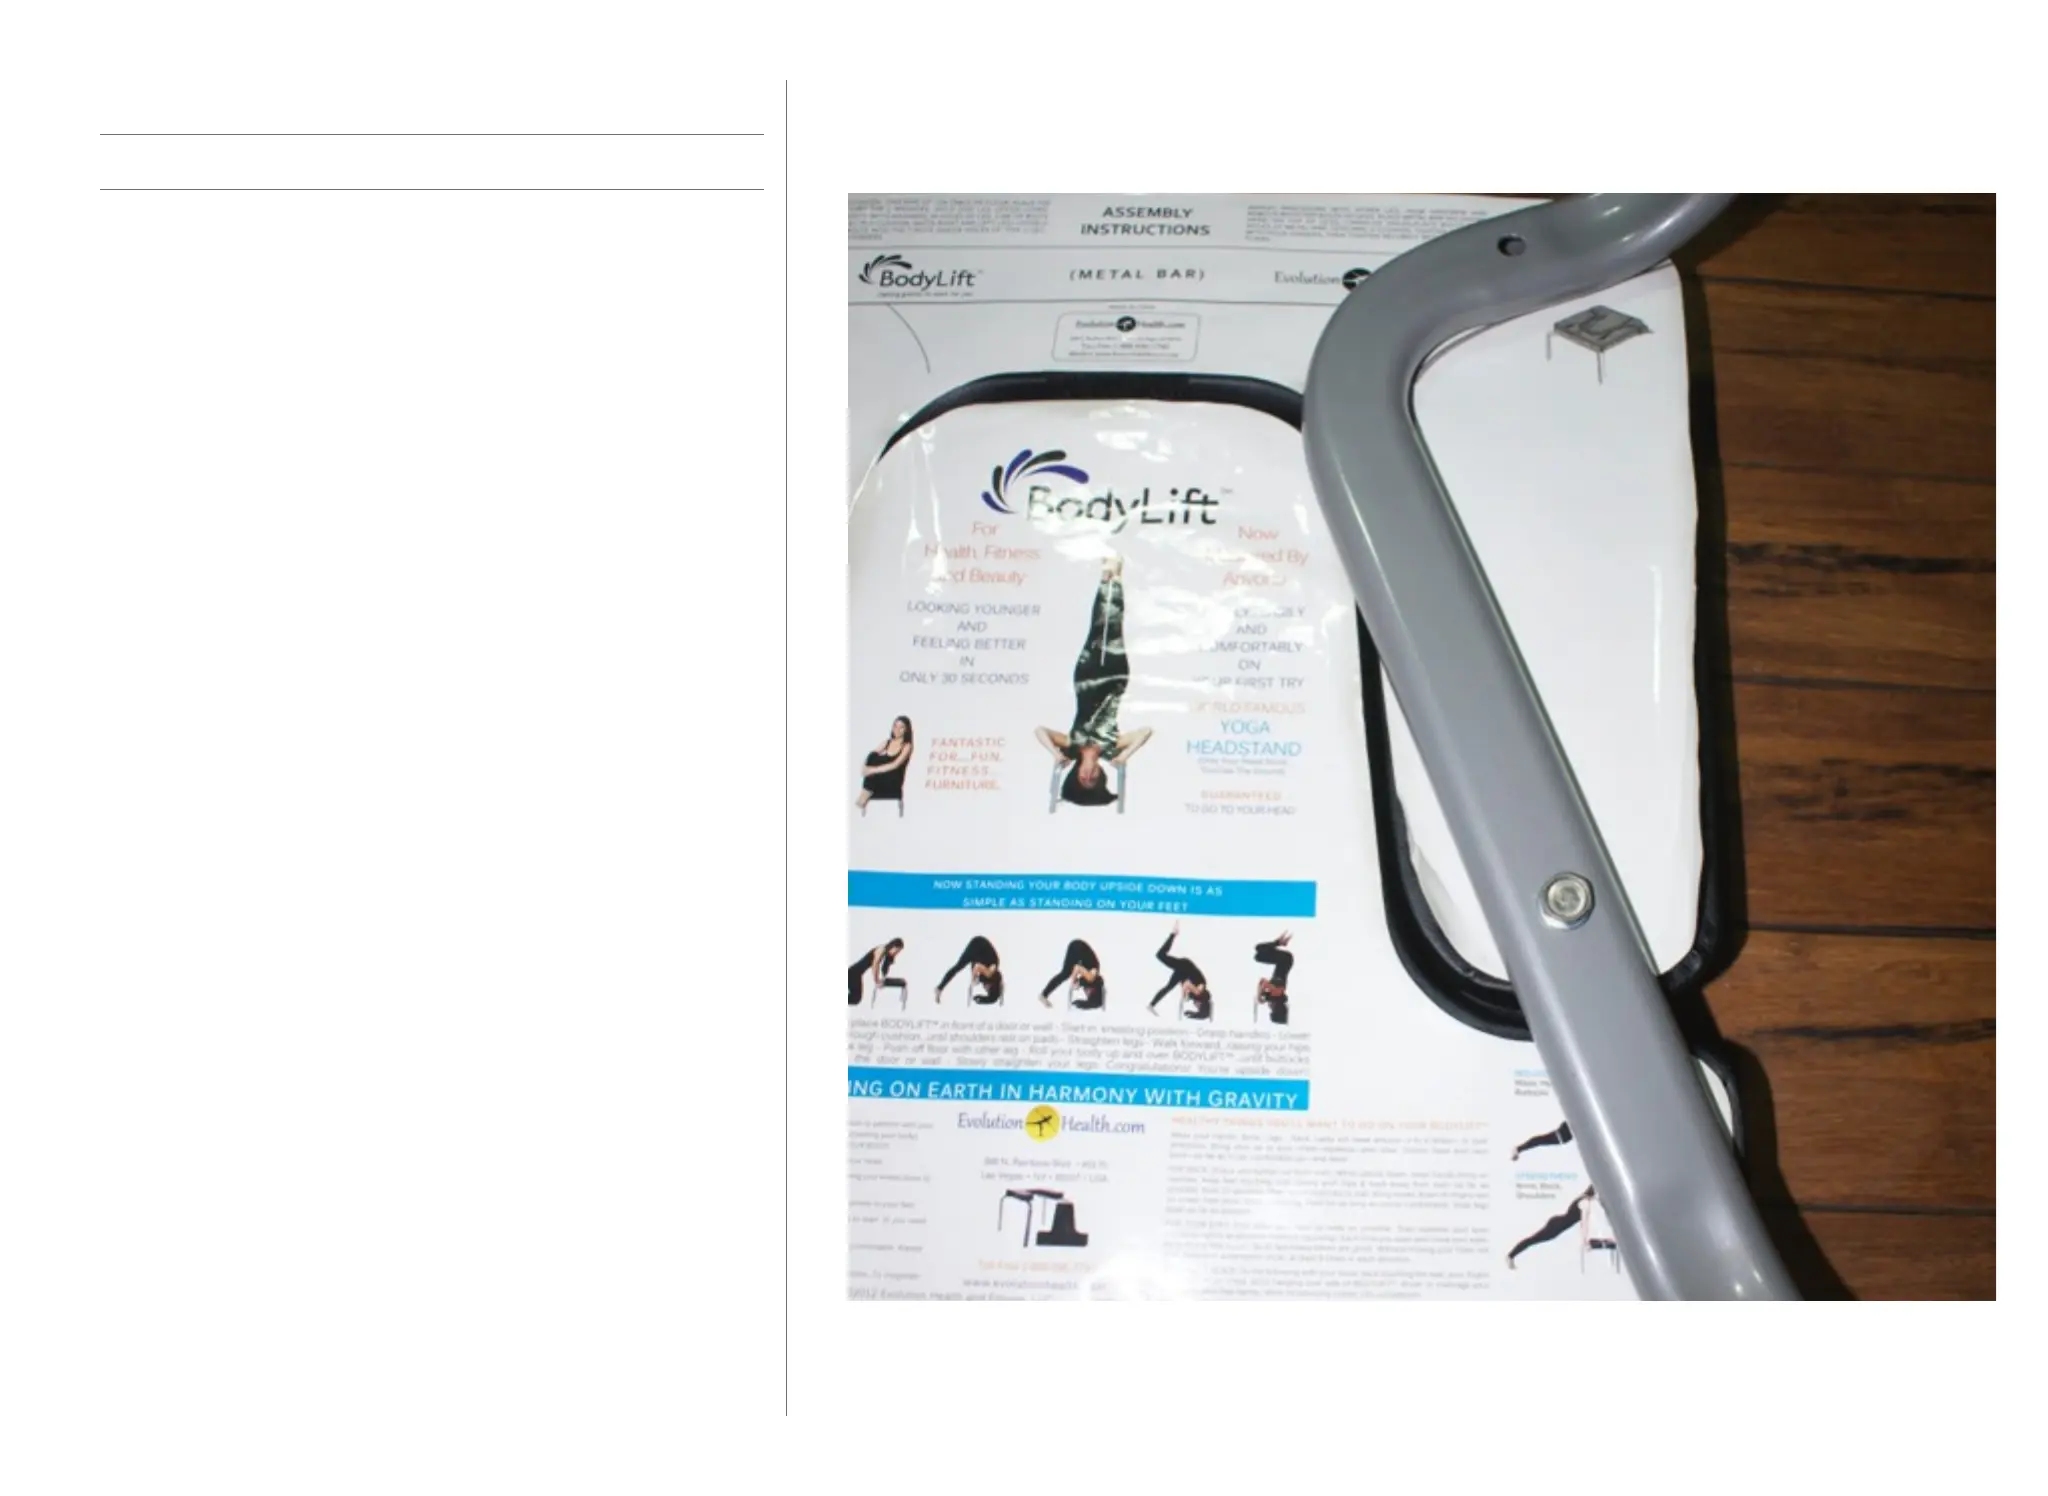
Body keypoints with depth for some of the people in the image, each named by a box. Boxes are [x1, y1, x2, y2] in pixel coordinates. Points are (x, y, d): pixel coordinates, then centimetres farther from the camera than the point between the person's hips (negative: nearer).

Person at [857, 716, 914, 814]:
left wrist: (874, 770, -23)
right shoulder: (887, 741, 12)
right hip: (878, 777, 5)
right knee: (873, 756, -23)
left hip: (892, 781, -4)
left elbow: (895, 765, -16)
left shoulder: (907, 746, -3)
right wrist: (865, 766, -20)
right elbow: (872, 755, 3)